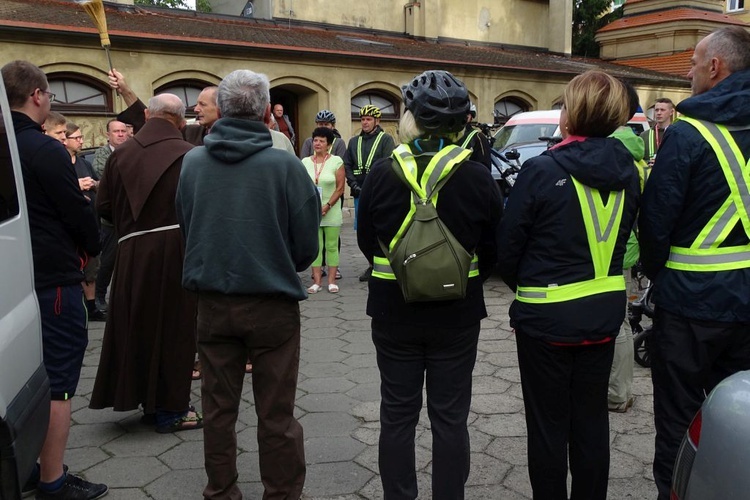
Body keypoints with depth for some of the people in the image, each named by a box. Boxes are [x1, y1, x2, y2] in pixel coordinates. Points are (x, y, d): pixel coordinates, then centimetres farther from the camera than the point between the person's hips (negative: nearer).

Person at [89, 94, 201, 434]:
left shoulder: (121, 154, 2)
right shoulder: (188, 156, -10)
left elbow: (103, 206, 4)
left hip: (131, 253, 4)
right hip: (175, 251, -3)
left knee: (138, 326, 16)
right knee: (172, 328, 7)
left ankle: (148, 401, 28)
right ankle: (170, 408, 16)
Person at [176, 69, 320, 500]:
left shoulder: (192, 162, -3)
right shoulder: (285, 165, -13)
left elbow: (185, 229, 8)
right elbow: (307, 246, -7)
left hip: (213, 302, 4)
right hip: (272, 302, -3)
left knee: (218, 406, 17)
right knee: (276, 414, 8)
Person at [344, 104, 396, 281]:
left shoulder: (386, 139, 1)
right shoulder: (354, 141, 16)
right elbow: (346, 165, 13)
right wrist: (354, 184, -2)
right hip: (359, 193, 5)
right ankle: (372, 265, 20)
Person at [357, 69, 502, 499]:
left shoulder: (383, 174, -12)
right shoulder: (478, 178, -12)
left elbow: (366, 241, 0)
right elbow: (493, 250, -2)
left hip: (394, 311, 1)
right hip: (457, 316, 0)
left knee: (397, 415, 15)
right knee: (450, 417, 13)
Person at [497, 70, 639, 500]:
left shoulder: (542, 170, -18)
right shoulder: (627, 171, -1)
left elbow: (509, 244, -10)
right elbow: (623, 237, 8)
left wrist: (522, 286, 8)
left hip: (548, 316, -5)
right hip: (605, 311, 5)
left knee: (549, 424, 10)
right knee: (592, 419, 18)